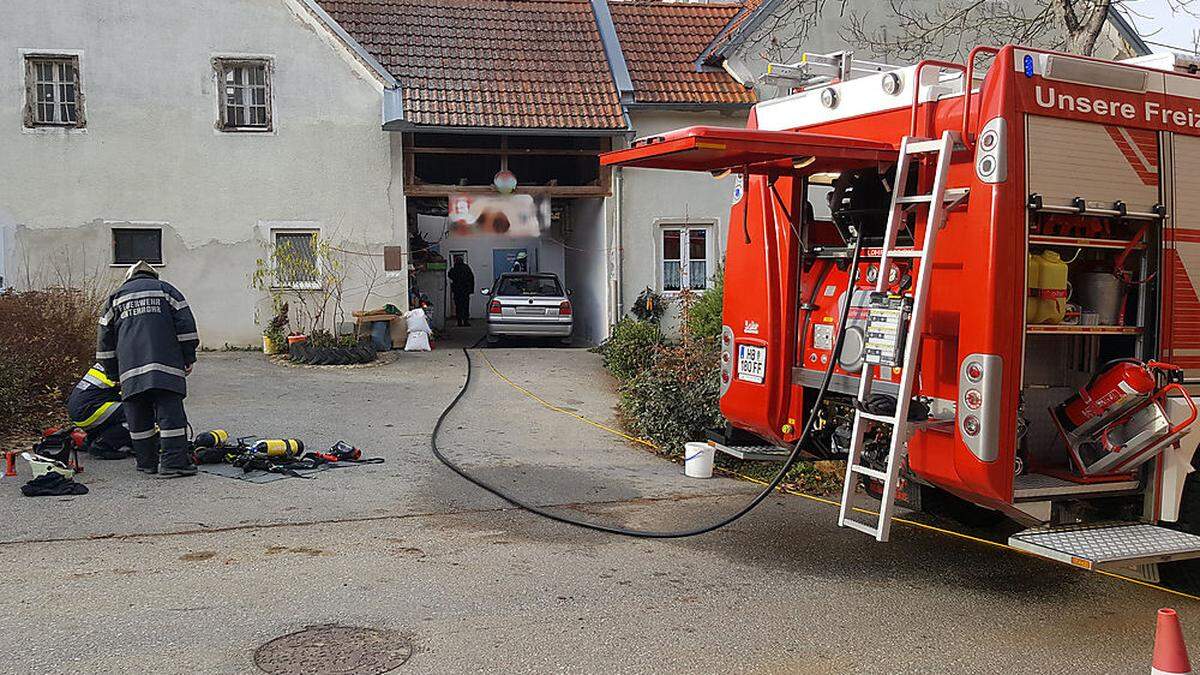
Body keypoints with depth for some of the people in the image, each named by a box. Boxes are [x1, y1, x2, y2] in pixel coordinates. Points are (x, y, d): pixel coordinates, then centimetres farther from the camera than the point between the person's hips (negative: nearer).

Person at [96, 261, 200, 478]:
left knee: (138, 418, 10)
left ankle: (146, 462, 14)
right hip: (165, 366, -2)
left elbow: (105, 339, 18)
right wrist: (189, 358, 8)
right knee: (170, 412, -4)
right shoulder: (165, 289, 15)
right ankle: (174, 462, -10)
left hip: (130, 368, 2)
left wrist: (112, 371, 23)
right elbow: (185, 324, 5)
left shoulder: (115, 298, 20)